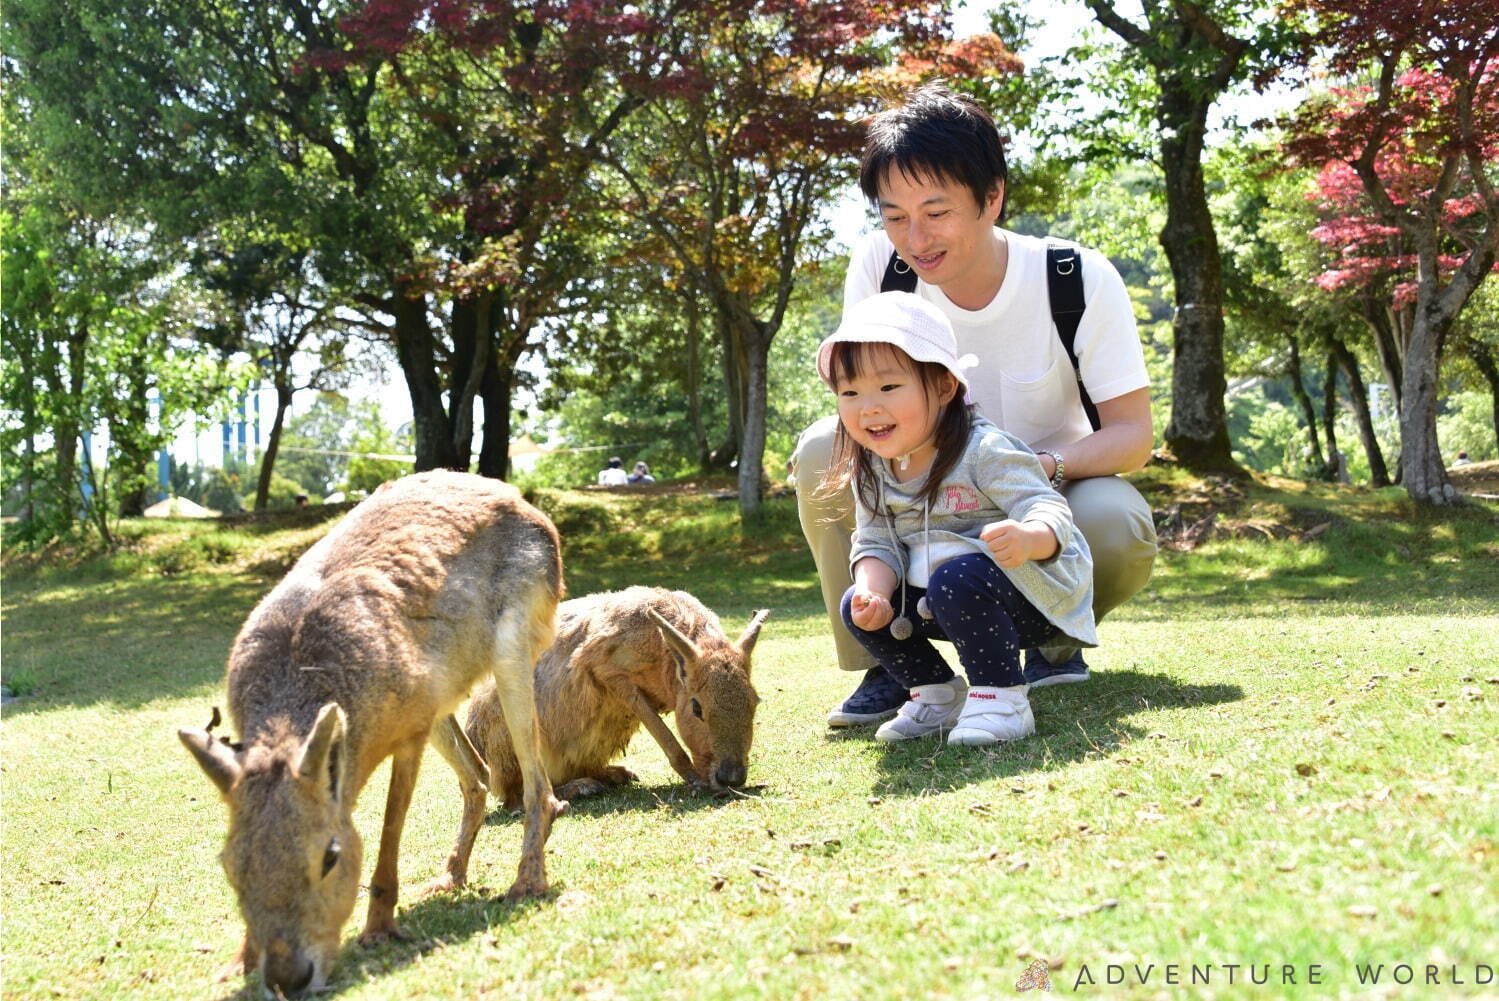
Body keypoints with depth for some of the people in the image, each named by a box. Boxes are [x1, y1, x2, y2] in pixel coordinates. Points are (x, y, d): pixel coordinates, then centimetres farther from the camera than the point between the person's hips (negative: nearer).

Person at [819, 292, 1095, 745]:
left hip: (1033, 594, -8)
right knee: (856, 607, -4)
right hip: (936, 596, 8)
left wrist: (1028, 538, -53)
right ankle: (937, 694, 10)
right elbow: (875, 545, -1)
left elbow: (1047, 509, -28)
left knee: (956, 579, -35)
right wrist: (873, 591, -23)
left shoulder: (984, 451, -22)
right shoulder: (871, 473, -1)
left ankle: (1002, 698, -20)